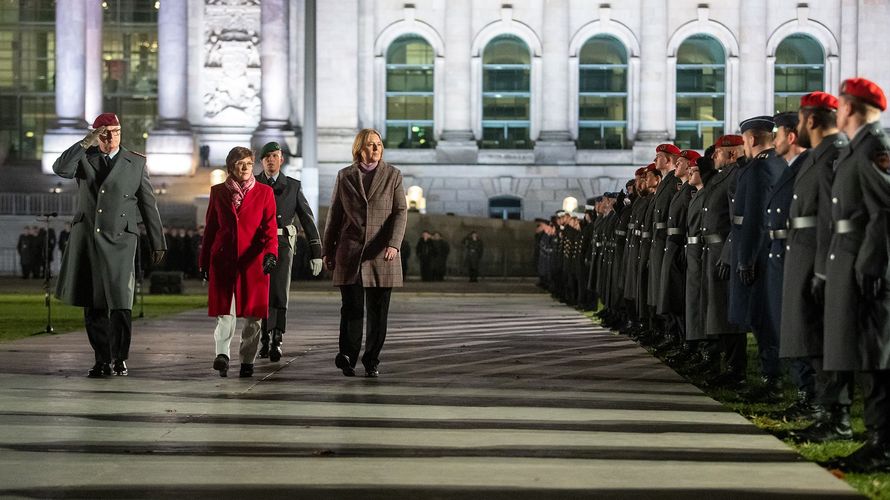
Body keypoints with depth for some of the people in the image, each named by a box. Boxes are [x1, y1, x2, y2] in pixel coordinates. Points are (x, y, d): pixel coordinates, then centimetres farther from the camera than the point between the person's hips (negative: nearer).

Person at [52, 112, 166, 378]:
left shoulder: (136, 162, 8)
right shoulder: (84, 158, 9)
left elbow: (148, 204, 10)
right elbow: (60, 169, -12)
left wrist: (158, 243, 9)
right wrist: (86, 143, -17)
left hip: (119, 240, -2)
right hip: (86, 239, 2)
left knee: (120, 304, -10)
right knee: (93, 306, 5)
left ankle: (120, 358, 5)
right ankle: (102, 360, 15)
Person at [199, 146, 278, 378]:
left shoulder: (264, 192, 6)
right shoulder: (218, 192, 9)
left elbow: (269, 227, -2)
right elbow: (210, 228, 13)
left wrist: (270, 253, -19)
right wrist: (204, 261, 11)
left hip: (253, 260, 0)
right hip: (223, 260, 0)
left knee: (252, 314, 2)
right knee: (225, 311, -11)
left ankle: (247, 360, 12)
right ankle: (222, 355, -18)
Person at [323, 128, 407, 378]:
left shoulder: (393, 175, 6)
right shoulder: (345, 176, 8)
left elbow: (400, 212, -2)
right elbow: (334, 215, 11)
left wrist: (394, 244, -16)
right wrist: (328, 250, 9)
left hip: (381, 253, 0)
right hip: (350, 252, 0)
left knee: (378, 310, 3)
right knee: (352, 307, -8)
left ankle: (372, 361, 13)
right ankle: (348, 355, -1)